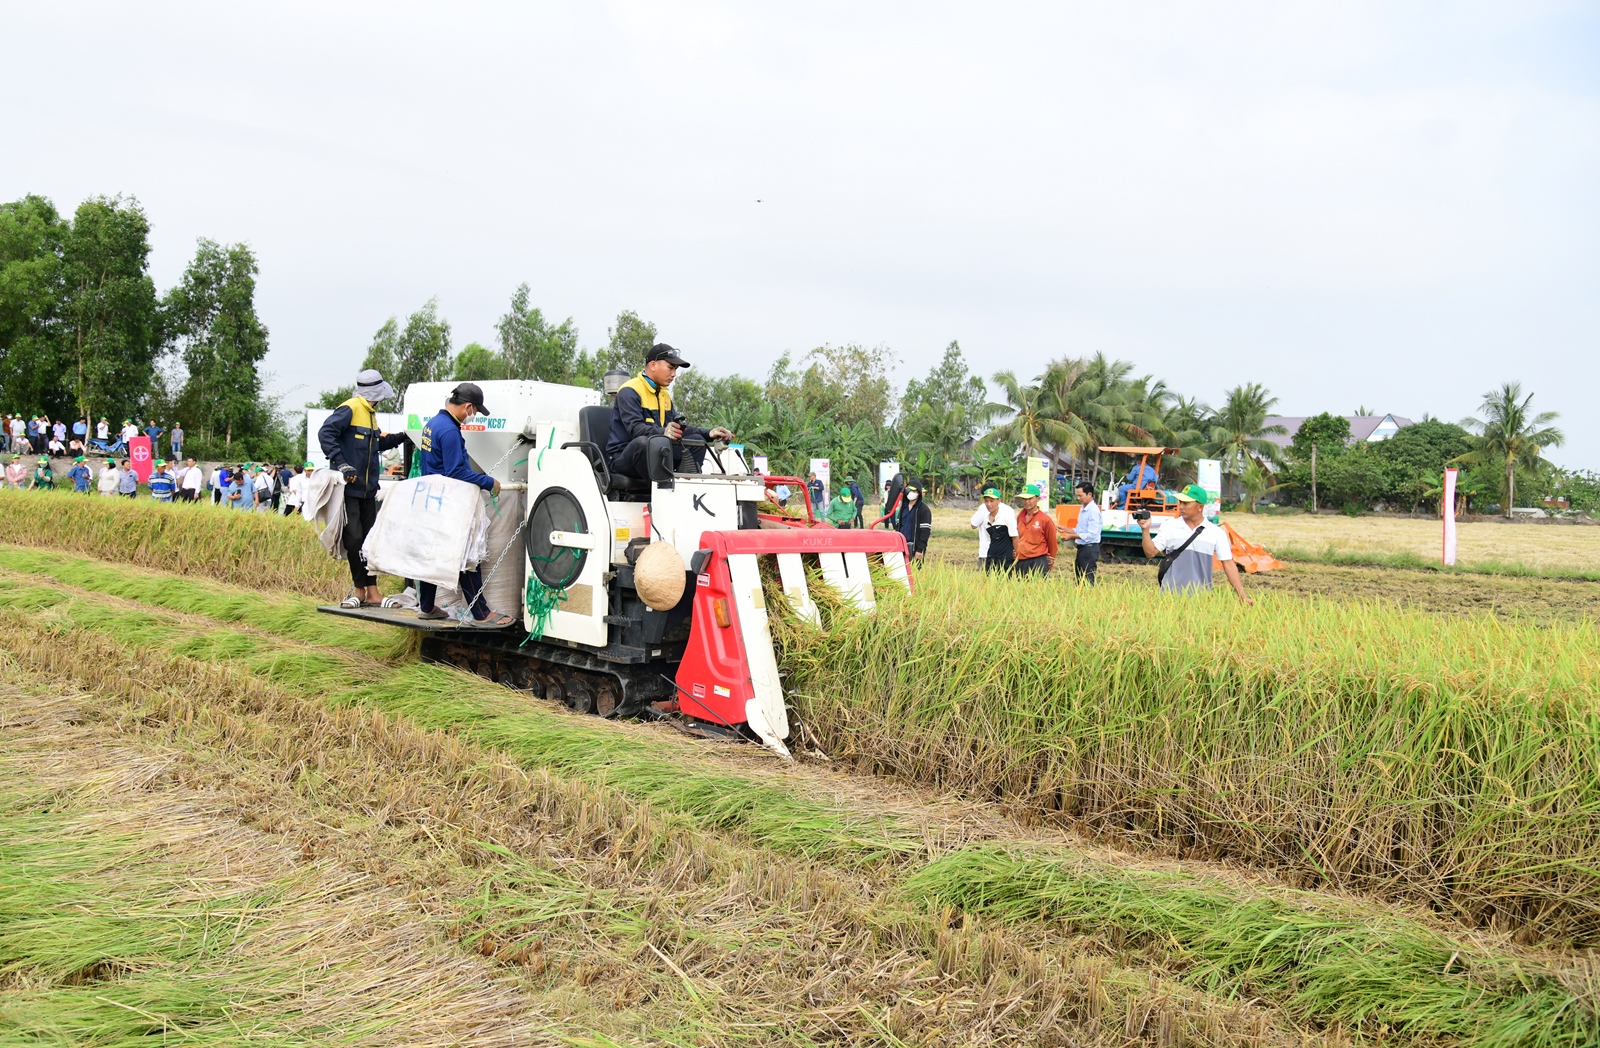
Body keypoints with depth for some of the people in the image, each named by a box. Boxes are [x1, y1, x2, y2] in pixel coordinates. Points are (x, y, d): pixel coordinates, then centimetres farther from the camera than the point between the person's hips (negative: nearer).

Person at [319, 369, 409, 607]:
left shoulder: (370, 413, 17)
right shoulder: (349, 410, -11)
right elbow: (325, 434, -21)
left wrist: (400, 438, 20)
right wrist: (341, 464, -27)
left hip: (367, 489, 9)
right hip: (349, 487, -9)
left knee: (370, 539, 7)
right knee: (354, 539, -6)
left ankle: (371, 591, 10)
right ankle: (361, 590, 3)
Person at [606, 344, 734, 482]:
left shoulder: (664, 394, 19)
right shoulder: (629, 391, -10)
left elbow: (677, 428, 16)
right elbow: (634, 428, -24)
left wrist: (708, 433, 1)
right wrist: (663, 432, -43)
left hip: (656, 454, 8)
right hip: (623, 459, -8)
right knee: (645, 441, -38)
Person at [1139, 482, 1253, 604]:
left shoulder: (1216, 533, 0)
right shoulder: (1169, 526, 1)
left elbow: (1228, 564, 1)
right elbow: (1150, 552, 0)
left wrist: (1243, 596, -2)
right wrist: (1145, 530, -15)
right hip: (1170, 595, 0)